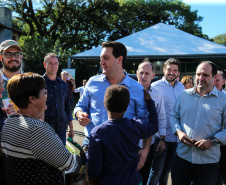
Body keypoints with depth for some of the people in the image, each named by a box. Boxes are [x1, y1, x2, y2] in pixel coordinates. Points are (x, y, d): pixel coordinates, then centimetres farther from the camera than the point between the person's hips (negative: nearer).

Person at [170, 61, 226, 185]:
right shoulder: (184, 95, 8)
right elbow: (174, 116, 14)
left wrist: (213, 141, -15)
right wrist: (178, 132, -5)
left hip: (208, 161, -2)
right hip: (182, 156, 2)